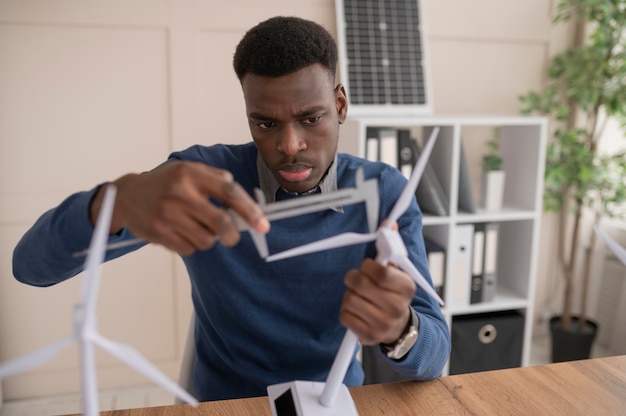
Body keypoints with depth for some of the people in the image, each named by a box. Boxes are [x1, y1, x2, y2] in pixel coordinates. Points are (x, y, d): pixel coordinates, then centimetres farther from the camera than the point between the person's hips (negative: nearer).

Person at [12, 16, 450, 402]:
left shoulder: (385, 192, -11)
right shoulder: (202, 173, -13)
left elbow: (434, 357, -14)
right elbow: (32, 264, -18)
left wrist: (399, 328, -38)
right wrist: (122, 197, -40)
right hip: (225, 400, -1)